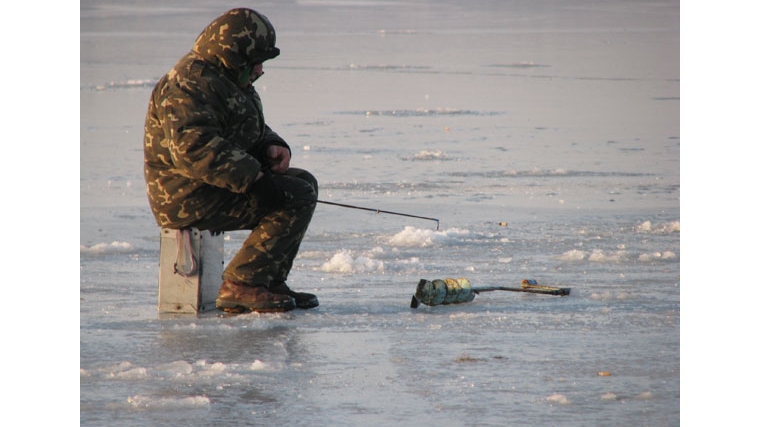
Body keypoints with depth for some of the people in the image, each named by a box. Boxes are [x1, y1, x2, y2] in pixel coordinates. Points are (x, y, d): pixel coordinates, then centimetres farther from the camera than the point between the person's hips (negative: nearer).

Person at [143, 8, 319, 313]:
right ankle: (241, 285, -18)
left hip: (221, 183, 11)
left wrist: (270, 147, 6)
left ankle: (270, 283, 9)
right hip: (192, 198, -11)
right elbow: (194, 149, -31)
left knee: (304, 182, 15)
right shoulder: (192, 85, -20)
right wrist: (251, 176, -28)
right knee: (297, 197, -17)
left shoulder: (227, 79, 17)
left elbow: (251, 131, 29)